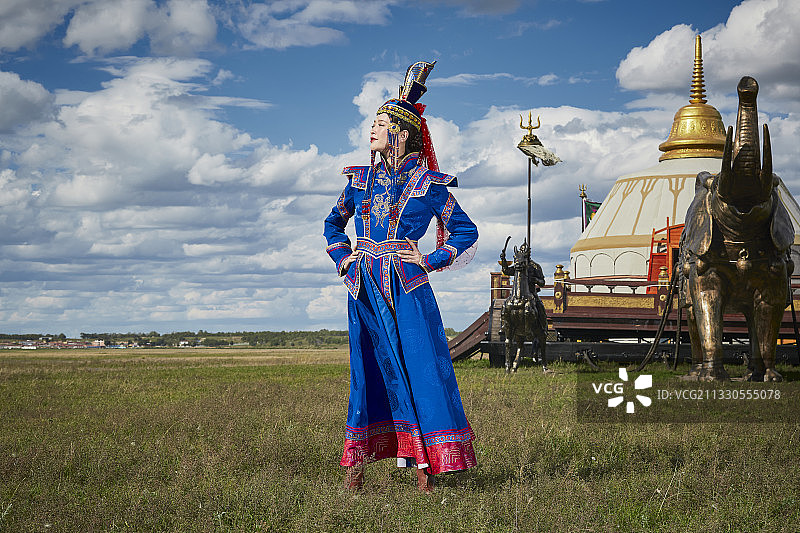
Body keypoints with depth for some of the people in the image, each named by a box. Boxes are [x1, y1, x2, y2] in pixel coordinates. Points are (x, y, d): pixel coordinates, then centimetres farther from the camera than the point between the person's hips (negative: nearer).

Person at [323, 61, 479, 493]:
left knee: (418, 368, -6)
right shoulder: (361, 179, 11)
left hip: (406, 287, -4)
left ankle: (427, 463, -2)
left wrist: (430, 261, -5)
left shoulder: (427, 183, -1)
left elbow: (465, 231, 4)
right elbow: (334, 222, 28)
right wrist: (343, 258, 14)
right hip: (364, 289, 4)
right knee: (366, 371, 6)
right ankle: (357, 462, 13)